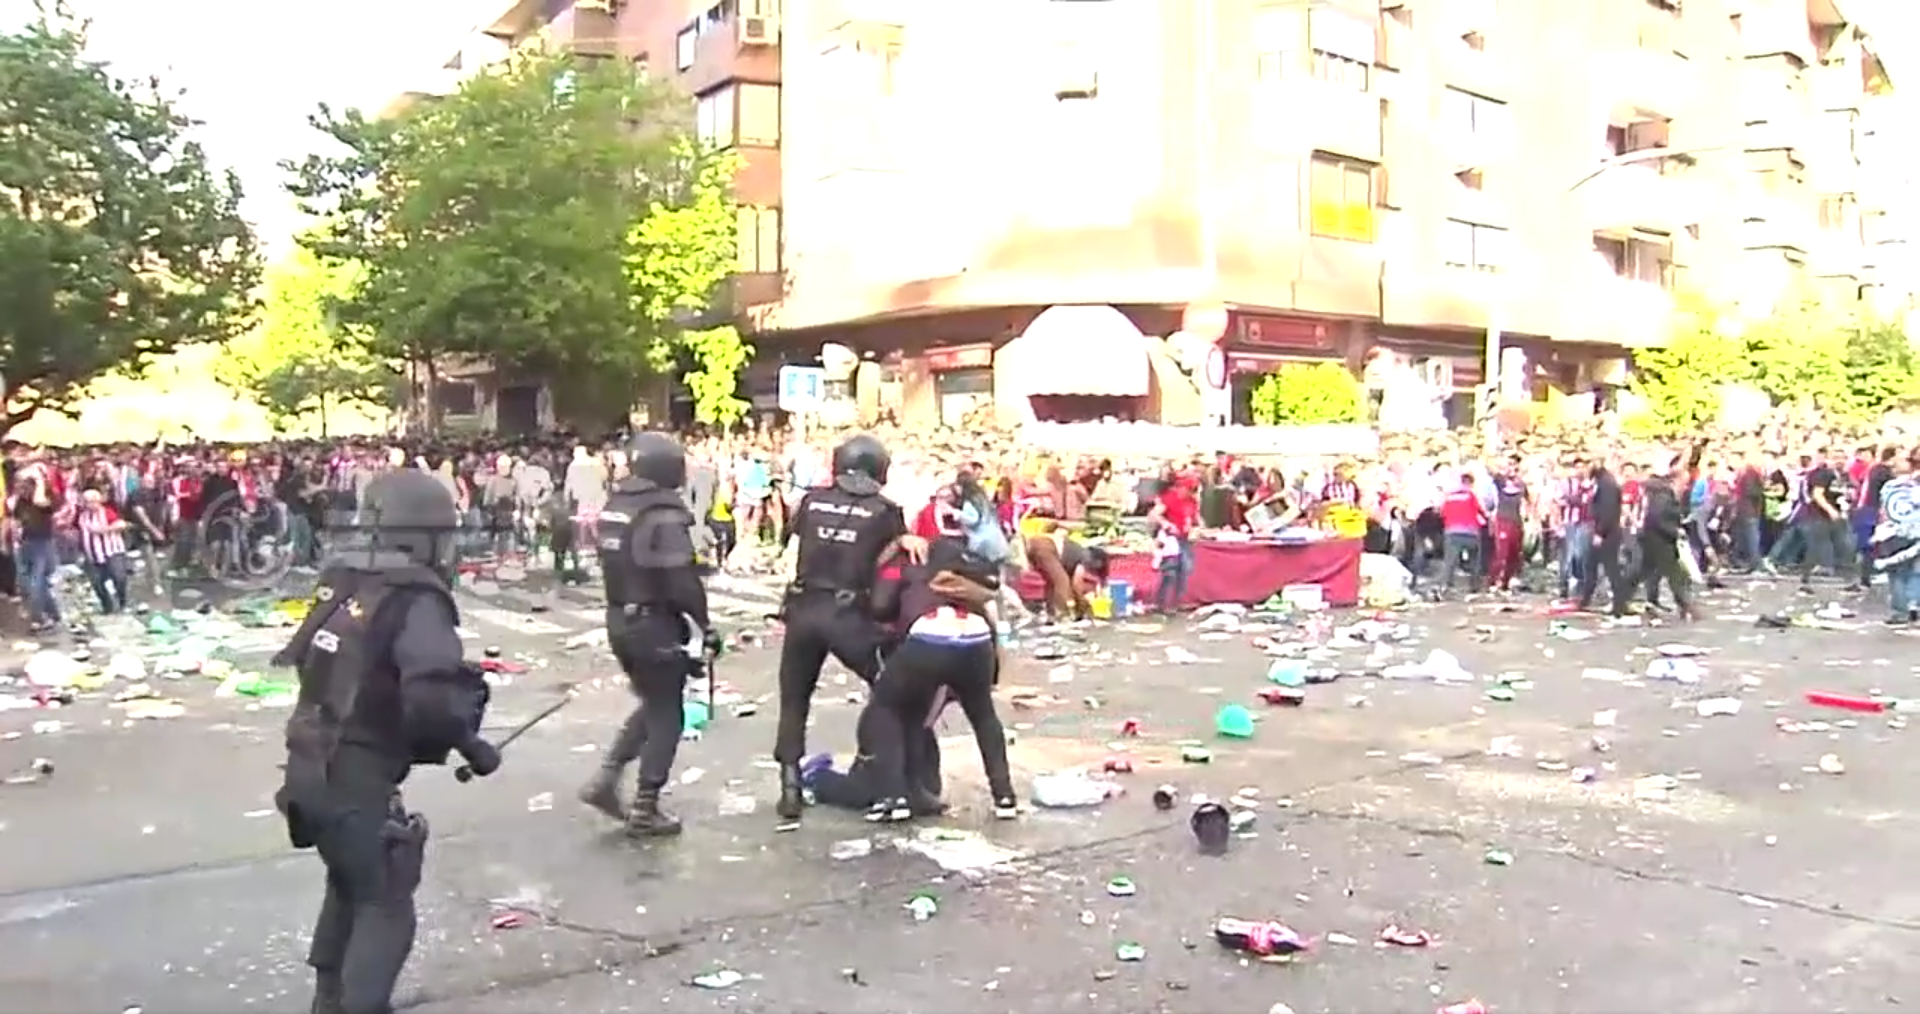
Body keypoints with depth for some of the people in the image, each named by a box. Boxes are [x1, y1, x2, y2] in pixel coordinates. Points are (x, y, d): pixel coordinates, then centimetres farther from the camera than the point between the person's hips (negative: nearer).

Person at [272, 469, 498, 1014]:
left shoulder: (343, 582, 6)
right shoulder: (417, 601, -18)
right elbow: (431, 698, -32)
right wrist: (469, 742, -15)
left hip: (307, 771, 8)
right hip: (355, 783, -8)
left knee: (349, 882, 28)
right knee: (386, 906, 5)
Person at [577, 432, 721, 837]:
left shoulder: (613, 506, 8)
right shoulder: (664, 515, -20)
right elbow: (683, 582, -22)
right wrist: (706, 625, -11)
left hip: (619, 619, 8)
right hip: (654, 624, -8)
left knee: (651, 704, 23)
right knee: (666, 716, 5)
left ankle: (606, 779, 17)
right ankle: (644, 811, 10)